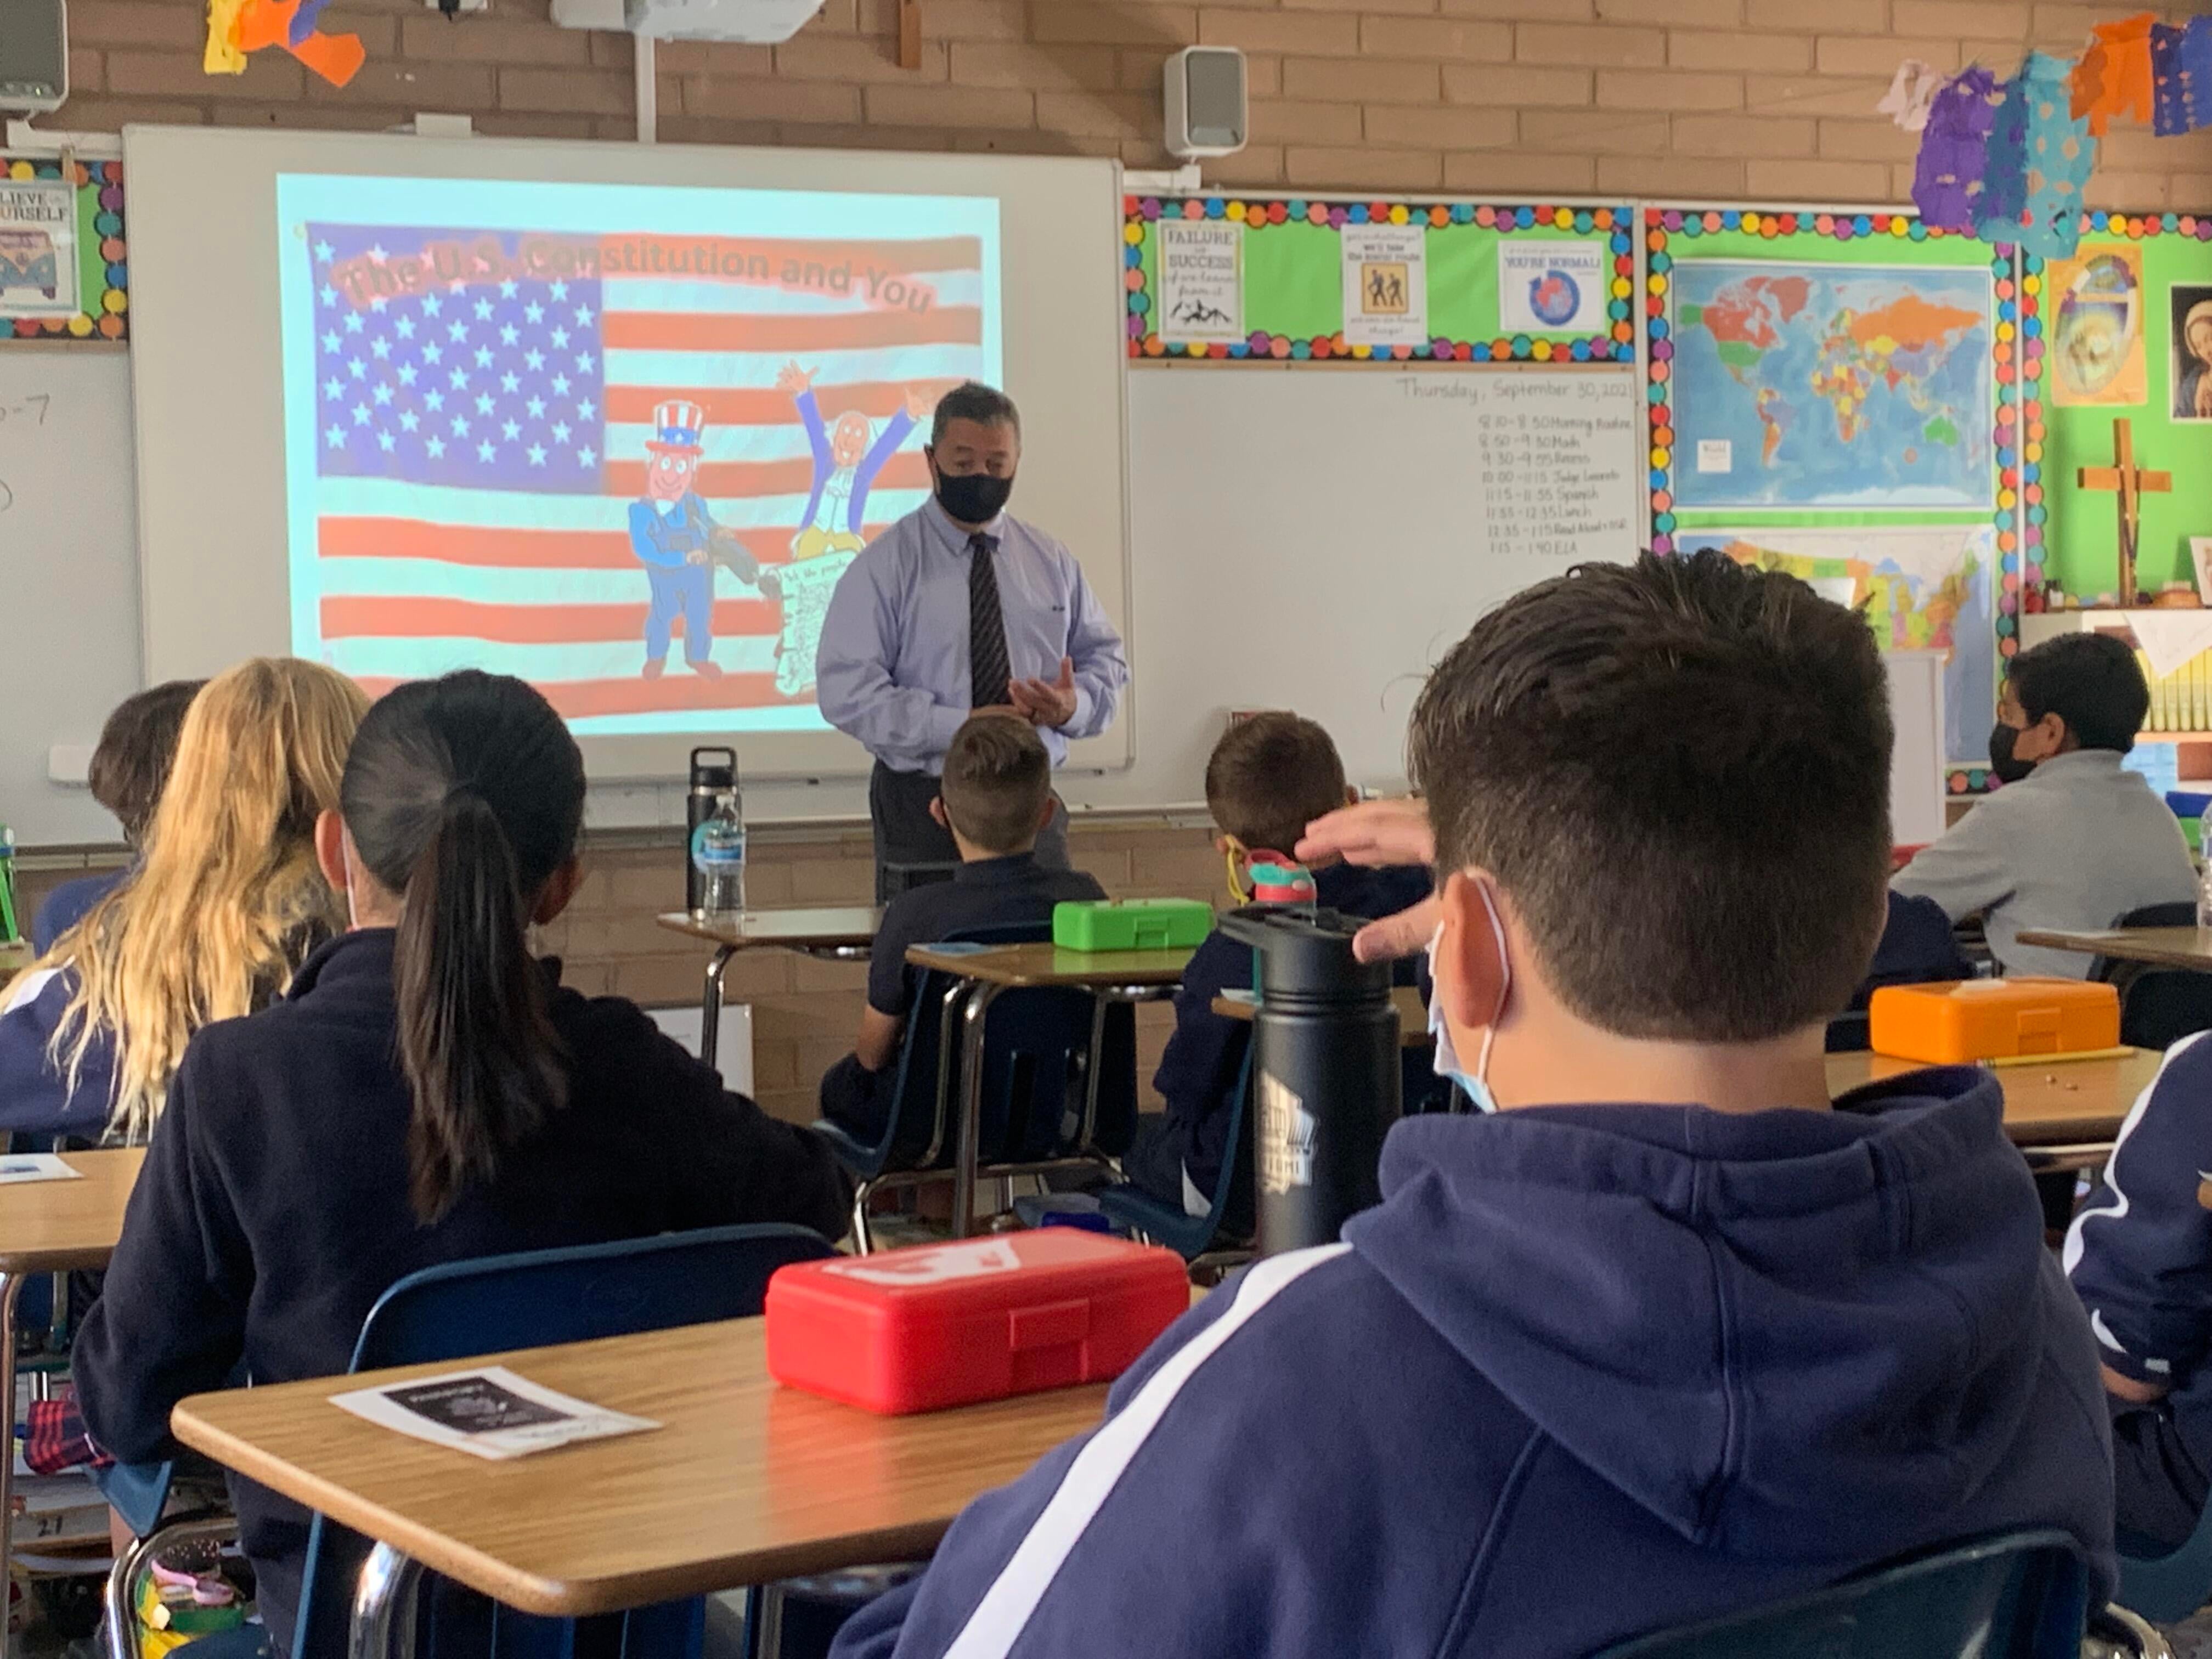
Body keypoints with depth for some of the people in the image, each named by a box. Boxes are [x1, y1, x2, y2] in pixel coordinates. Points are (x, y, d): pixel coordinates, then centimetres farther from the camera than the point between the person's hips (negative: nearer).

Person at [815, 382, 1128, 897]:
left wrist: (1073, 706, -9)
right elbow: (846, 691, -11)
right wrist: (960, 726, -20)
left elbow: (1105, 661, 15)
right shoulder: (885, 566, -2)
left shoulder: (1052, 563, 11)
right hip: (922, 810, -3)